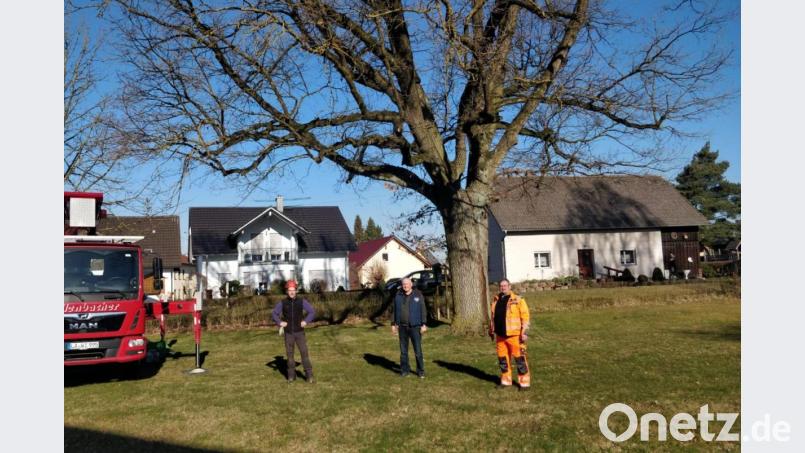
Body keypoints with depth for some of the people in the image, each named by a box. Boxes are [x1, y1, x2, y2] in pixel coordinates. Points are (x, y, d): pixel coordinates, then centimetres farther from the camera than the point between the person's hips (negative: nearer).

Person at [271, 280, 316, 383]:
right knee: (289, 354, 6)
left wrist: (306, 321, -11)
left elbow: (312, 311, 3)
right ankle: (291, 375, 18)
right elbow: (274, 314, 7)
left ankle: (309, 375, -1)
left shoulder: (302, 301, -4)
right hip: (288, 333, 1)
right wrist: (279, 322, -10)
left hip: (300, 332, -1)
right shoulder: (282, 303, -2)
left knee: (304, 352, -7)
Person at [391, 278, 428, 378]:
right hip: (402, 327, 3)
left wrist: (423, 324, -10)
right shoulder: (398, 296, 4)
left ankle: (420, 371, 8)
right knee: (403, 350, 7)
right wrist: (394, 324, 7)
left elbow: (423, 310, -4)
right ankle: (405, 370, 18)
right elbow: (395, 311, 10)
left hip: (415, 326, -3)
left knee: (418, 350, -3)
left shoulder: (418, 295, -4)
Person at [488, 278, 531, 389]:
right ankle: (505, 381, 27)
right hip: (500, 336, 6)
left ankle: (524, 382, 8)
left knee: (519, 359, -3)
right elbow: (492, 316, 21)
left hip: (514, 335, -6)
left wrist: (524, 333, -15)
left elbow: (525, 316, -9)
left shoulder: (518, 300, -6)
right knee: (502, 359, 13)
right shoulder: (496, 300, 11)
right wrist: (491, 330, 22)